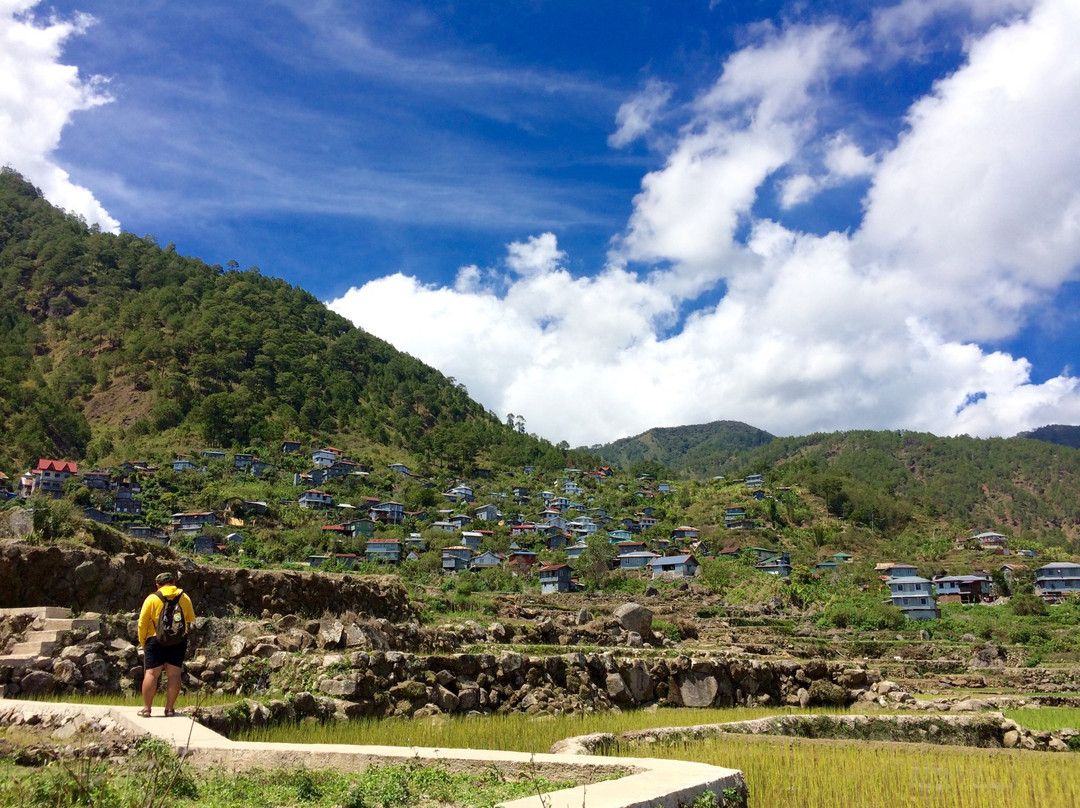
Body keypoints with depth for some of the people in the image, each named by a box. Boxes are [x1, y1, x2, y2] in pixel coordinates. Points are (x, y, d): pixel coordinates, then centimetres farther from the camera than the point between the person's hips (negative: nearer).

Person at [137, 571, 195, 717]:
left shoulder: (152, 598, -3)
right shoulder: (184, 597, 4)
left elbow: (142, 623, -4)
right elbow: (191, 619, 12)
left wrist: (143, 642, 7)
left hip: (156, 640, -2)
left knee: (151, 674, 3)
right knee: (174, 674, 4)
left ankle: (146, 709, 5)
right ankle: (170, 708, 6)